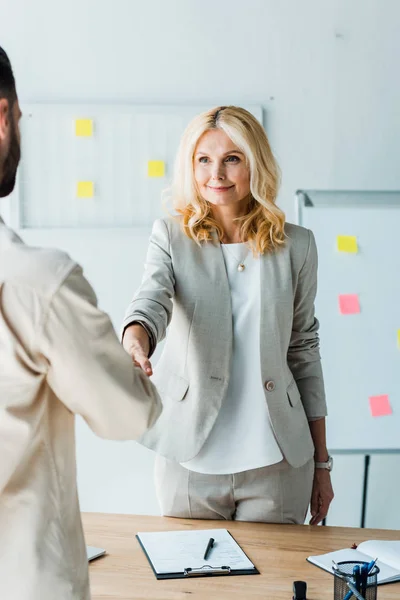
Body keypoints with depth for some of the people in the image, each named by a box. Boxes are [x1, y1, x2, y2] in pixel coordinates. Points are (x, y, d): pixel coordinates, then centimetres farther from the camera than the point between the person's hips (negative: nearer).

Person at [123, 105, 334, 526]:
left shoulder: (295, 245, 3)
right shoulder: (171, 236, 0)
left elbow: (304, 349, 8)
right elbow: (151, 301, -18)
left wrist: (321, 461, 9)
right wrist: (135, 342, -43)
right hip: (188, 458, 0)